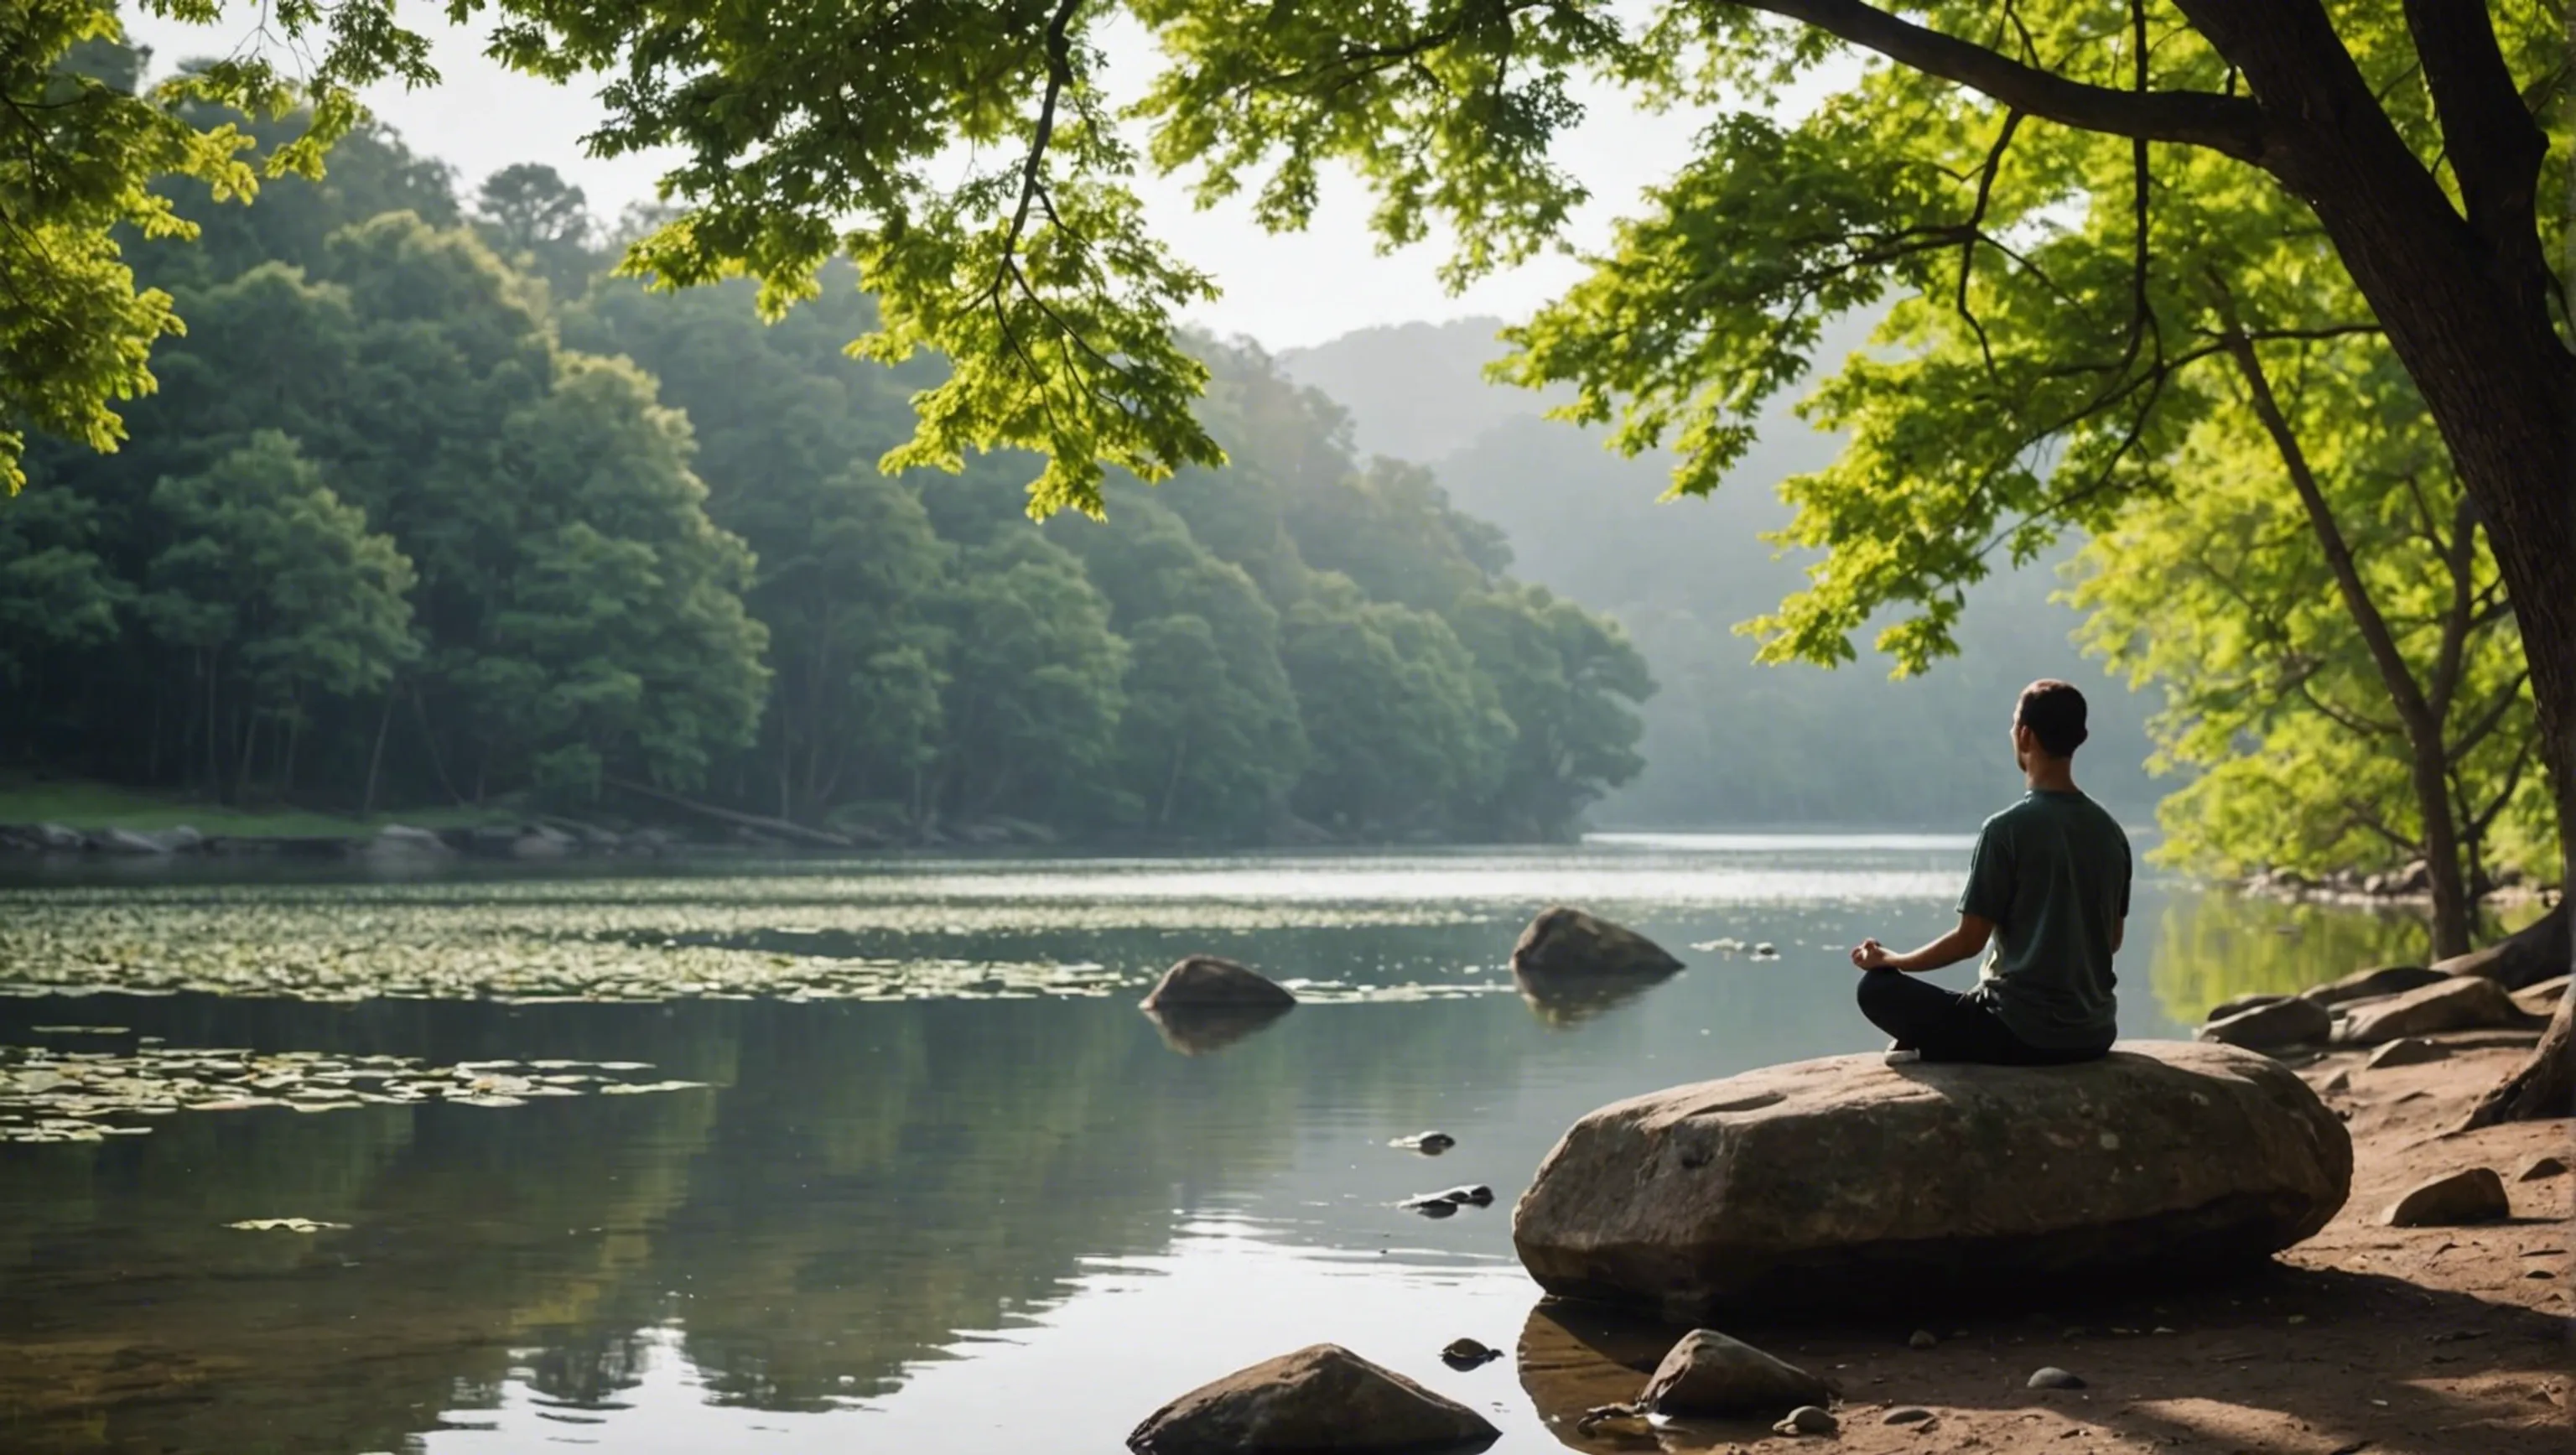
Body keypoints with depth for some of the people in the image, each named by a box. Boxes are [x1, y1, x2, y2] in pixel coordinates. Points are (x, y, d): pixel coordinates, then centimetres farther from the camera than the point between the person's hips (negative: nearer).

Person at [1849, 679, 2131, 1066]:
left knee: (1877, 988, 7)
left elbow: (1969, 940, -11)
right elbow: (2112, 940, 14)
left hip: (2024, 1032, -6)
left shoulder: (2007, 829, -13)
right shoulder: (2110, 831, 5)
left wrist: (1890, 960, 5)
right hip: (2095, 1034, 6)